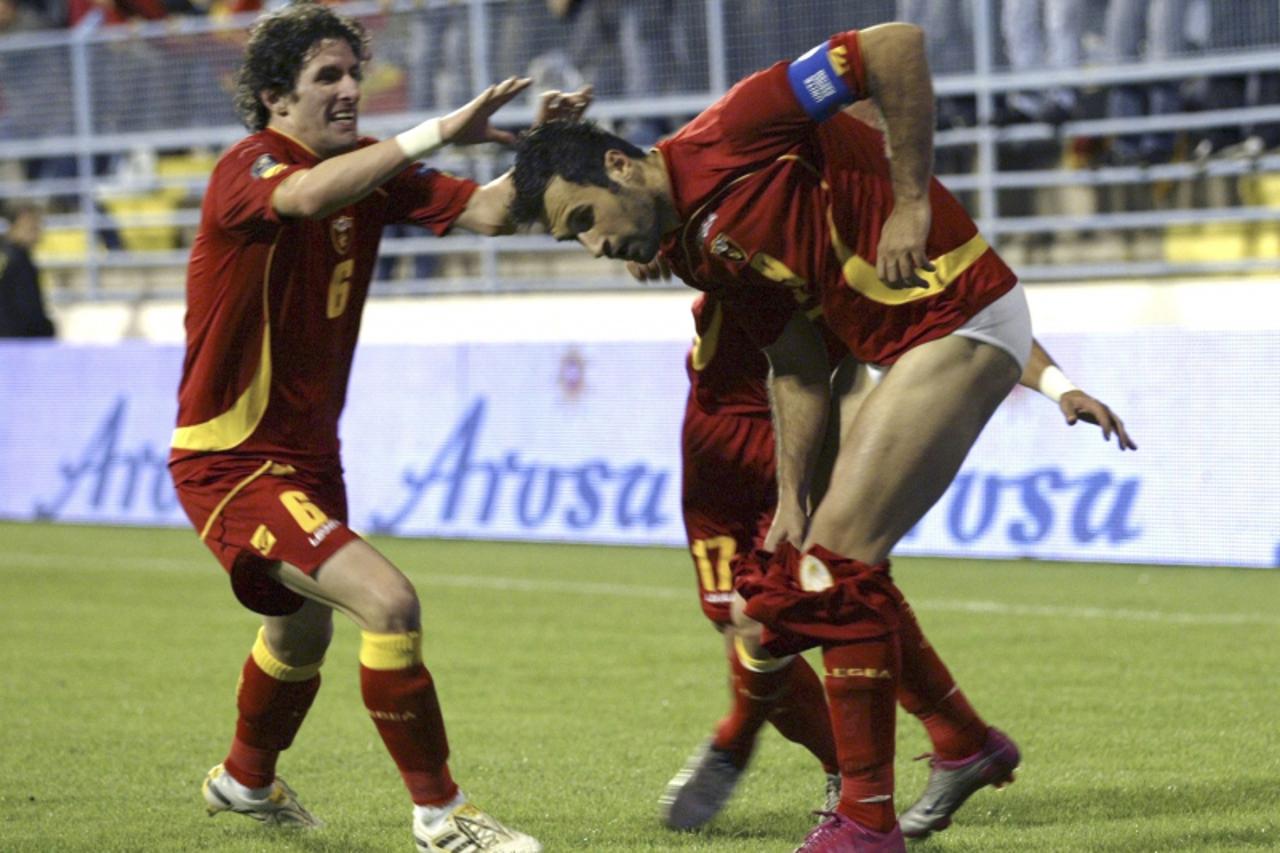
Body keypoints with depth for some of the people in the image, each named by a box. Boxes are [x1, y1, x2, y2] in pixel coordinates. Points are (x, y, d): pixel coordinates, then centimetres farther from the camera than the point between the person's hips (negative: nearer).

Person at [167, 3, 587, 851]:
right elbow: (308, 194, -44)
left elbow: (487, 210, -7)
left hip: (309, 455, 9)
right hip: (231, 461, -9)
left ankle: (246, 780, 57)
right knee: (390, 602, -24)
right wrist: (440, 132, -48)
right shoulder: (245, 169, -20)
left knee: (303, 632, 29)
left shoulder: (370, 170, 1)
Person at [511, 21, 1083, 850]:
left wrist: (910, 204, -21)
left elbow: (898, 45, -22)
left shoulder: (728, 134, -17)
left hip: (963, 317, -9)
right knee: (834, 561, 12)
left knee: (841, 557, -11)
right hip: (905, 344, 9)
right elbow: (799, 367, 12)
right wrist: (792, 498, 6)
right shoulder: (693, 249, 9)